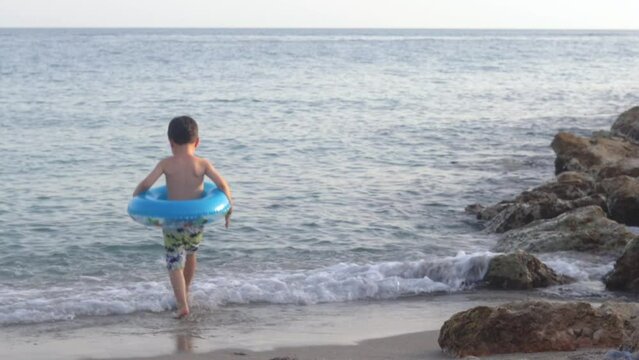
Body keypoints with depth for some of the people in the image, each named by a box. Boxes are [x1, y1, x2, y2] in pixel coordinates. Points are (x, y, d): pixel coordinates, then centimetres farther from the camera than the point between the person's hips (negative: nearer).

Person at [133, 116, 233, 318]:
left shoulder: (166, 164, -6)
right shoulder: (202, 164, -5)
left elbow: (146, 184, -10)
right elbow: (222, 184, -10)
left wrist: (134, 198, 8)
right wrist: (229, 207, 2)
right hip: (196, 220, 2)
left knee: (175, 263, 6)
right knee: (190, 254, 27)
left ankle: (182, 305, -8)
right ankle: (185, 292, 46)